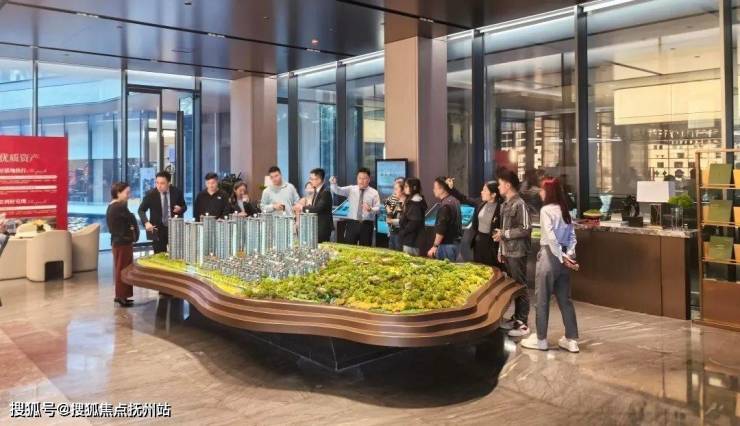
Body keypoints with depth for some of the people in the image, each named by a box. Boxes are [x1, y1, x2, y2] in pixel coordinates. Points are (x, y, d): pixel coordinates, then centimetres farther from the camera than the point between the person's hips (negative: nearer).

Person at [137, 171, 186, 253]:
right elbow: (141, 210, -1)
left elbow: (184, 207, 10)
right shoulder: (151, 194, -7)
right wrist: (146, 223, -19)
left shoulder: (177, 192, -3)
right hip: (158, 230, -1)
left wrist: (180, 209, -15)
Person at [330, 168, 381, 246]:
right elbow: (338, 191, -9)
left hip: (367, 225, -1)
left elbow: (378, 208, -2)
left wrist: (370, 209, -24)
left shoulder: (374, 193, 2)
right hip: (352, 223, 1)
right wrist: (334, 184, -30)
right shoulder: (351, 189, 5)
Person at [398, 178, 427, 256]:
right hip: (408, 239, 10)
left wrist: (402, 232, -15)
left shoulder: (416, 202, -16)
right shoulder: (410, 200, 15)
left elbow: (414, 222, -22)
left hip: (412, 240, -10)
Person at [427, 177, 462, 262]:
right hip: (455, 242, 10)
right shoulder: (454, 201, 9)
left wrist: (435, 246, -18)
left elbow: (441, 230, -22)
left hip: (447, 245, -10)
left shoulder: (445, 205, -20)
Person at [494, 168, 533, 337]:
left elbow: (526, 229, -18)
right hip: (507, 252, 8)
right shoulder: (505, 204, 13)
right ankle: (516, 318, 25)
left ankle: (522, 324, 3)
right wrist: (501, 250, 16)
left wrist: (504, 234, -15)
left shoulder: (519, 204, -14)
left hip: (517, 253, -8)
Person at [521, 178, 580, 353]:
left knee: (542, 299, 3)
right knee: (565, 299, 11)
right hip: (562, 256, 7)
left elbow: (550, 236, -20)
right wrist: (569, 254, -4)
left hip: (550, 255, -7)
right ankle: (571, 340, 14)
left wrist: (562, 257, -17)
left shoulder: (546, 210, -11)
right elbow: (572, 235, 6)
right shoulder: (564, 210, 12)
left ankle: (541, 339, 12)